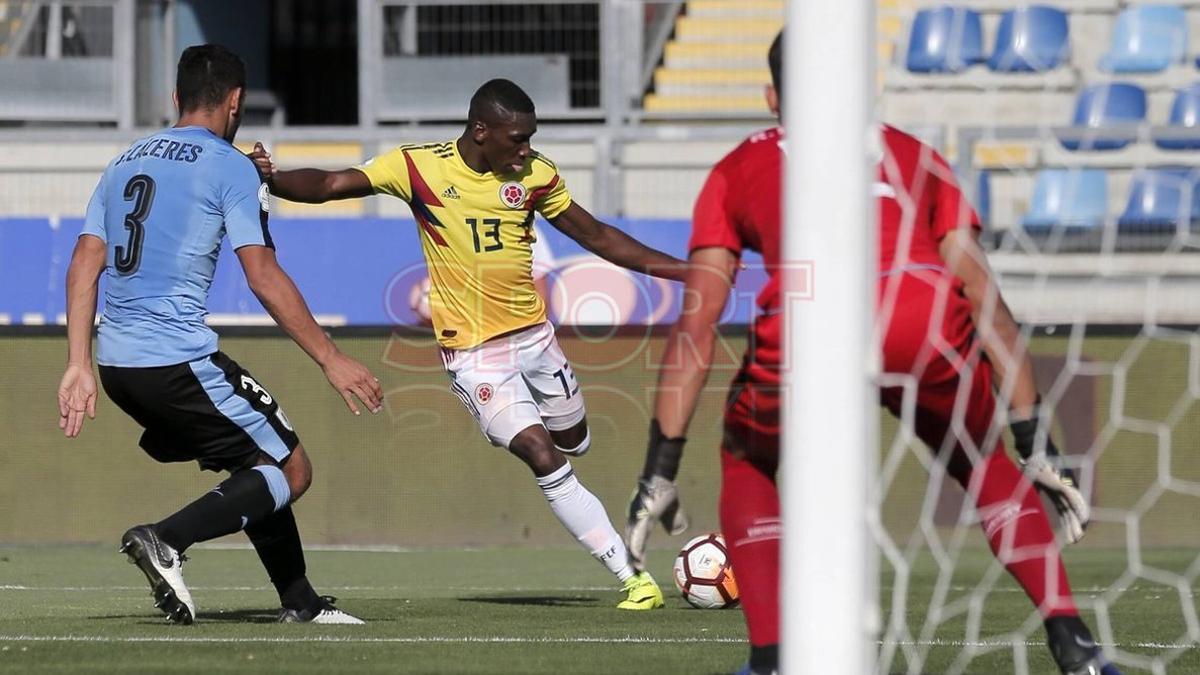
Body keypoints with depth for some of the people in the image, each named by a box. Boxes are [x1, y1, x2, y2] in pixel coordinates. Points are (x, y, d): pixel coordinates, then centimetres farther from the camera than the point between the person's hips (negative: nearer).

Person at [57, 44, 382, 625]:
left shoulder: (125, 162, 18)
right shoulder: (230, 167, -4)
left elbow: (84, 266, 12)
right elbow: (264, 277, -11)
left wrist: (79, 367, 11)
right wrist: (331, 360, -7)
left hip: (116, 361, 8)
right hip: (178, 358, -8)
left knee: (256, 462, 21)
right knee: (290, 471, -1)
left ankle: (300, 601, 20)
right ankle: (166, 540, -21)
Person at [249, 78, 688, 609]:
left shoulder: (534, 175, -3)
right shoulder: (417, 167, -13)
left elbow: (596, 236, 6)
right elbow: (328, 186, -16)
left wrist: (681, 269, 4)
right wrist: (272, 178, -35)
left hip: (534, 336, 5)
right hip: (474, 355, -5)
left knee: (574, 443, 17)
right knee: (546, 461, -13)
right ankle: (633, 580, -8)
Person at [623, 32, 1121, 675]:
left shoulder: (738, 170, 31)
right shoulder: (915, 156, 34)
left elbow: (698, 321, 21)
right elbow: (985, 301, 26)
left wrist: (660, 470, 19)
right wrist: (1036, 443, 27)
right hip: (928, 330, 1)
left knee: (749, 463, 30)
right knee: (984, 464, 31)